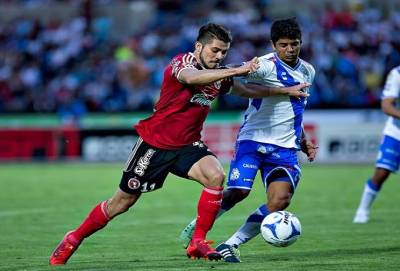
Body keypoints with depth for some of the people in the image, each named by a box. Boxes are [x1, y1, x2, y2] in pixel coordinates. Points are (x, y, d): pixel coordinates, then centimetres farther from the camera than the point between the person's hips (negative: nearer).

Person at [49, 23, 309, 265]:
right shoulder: (182, 62, -18)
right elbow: (192, 77, -42)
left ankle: (198, 242, -15)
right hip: (155, 143, -5)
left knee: (216, 176, -25)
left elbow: (248, 90, 20)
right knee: (122, 202, 3)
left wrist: (286, 90, 14)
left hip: (187, 146, 5)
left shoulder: (218, 75, 3)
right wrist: (238, 70, -48)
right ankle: (74, 239, 24)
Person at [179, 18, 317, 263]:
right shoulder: (266, 65, -11)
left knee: (280, 201, -13)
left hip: (285, 148, 5)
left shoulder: (308, 72, 13)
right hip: (253, 139, -5)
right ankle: (196, 227, 11)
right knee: (238, 192, -16)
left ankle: (231, 245, -2)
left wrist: (302, 140, 25)